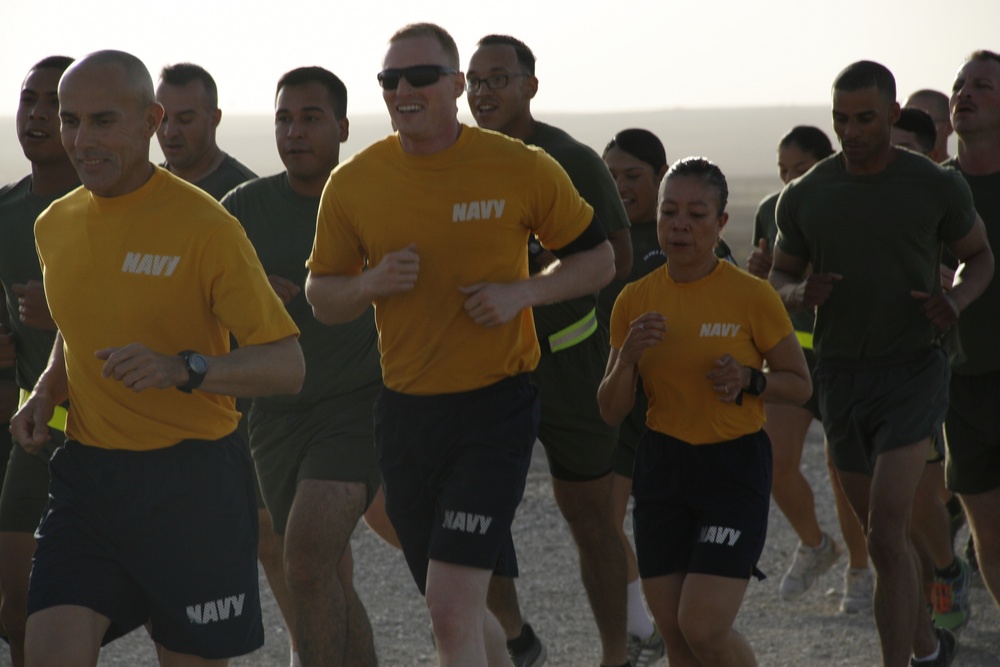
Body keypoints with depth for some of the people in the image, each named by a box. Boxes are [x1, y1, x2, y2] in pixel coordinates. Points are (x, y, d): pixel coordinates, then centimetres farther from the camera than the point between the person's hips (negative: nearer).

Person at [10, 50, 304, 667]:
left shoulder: (205, 227, -12)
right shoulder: (55, 225, 9)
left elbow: (288, 366, -14)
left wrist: (183, 370, -29)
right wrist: (45, 395, 6)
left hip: (193, 483, -4)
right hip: (87, 476, 5)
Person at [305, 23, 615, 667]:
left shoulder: (523, 170, -7)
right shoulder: (353, 184, 0)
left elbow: (598, 259, 4)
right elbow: (322, 297, 10)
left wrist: (522, 292, -13)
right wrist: (370, 284, -13)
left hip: (497, 403, -4)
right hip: (405, 413, 4)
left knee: (451, 608, -16)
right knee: (461, 610, 15)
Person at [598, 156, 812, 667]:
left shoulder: (751, 296, -9)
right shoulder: (635, 300, 2)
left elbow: (800, 384, 2)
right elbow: (611, 412, 3)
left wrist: (749, 380, -18)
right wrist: (628, 354, -15)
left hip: (735, 470, -4)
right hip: (661, 467, 4)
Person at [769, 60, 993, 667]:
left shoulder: (939, 187, -9)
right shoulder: (805, 196, -1)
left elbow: (982, 258, 7)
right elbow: (780, 282, 10)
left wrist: (957, 302, -16)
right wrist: (802, 294, -16)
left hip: (914, 373, -4)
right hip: (841, 378, 4)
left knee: (885, 537, -17)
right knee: (885, 529, 17)